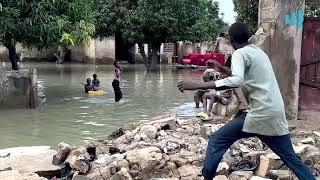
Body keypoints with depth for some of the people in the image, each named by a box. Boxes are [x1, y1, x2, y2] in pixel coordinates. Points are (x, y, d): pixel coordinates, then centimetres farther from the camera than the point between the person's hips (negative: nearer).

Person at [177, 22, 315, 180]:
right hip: (276, 112, 8)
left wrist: (198, 85, -28)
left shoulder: (240, 53, -6)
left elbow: (237, 81, -26)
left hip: (261, 113, -8)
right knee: (290, 156, 19)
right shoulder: (258, 51, 19)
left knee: (216, 141, 0)